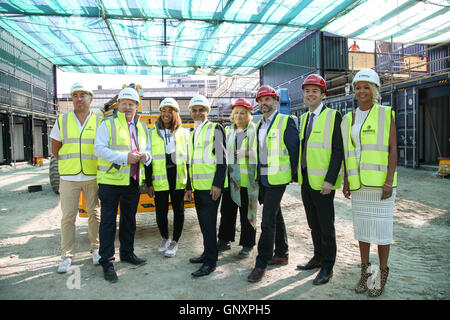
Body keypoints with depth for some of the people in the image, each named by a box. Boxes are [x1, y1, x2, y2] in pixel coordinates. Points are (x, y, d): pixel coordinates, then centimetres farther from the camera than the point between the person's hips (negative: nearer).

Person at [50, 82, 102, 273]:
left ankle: (96, 249, 23)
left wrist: (90, 163, 5)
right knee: (68, 217, 3)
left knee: (94, 214, 8)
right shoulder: (62, 121, 6)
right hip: (68, 178, 1)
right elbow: (55, 148, 14)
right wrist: (70, 163, 10)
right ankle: (66, 256, 14)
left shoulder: (99, 121, 3)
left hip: (92, 177, 0)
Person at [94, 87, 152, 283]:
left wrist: (146, 156, -7)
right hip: (110, 180, -5)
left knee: (129, 219, 16)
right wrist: (125, 158, -22)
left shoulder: (141, 127, 15)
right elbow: (99, 149, -13)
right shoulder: (108, 124, -3)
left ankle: (127, 253, 32)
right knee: (108, 221, 0)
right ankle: (107, 262, 8)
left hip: (133, 182, 6)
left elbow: (148, 149, 18)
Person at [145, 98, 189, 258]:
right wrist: (149, 182, -2)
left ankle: (175, 242, 24)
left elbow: (188, 156, 7)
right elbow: (148, 159, 4)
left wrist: (189, 181, 1)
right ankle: (165, 238, 30)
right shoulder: (152, 133, 5)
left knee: (178, 210, 7)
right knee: (161, 211, 4)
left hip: (178, 177, 0)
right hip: (160, 178, 0)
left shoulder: (184, 133, 7)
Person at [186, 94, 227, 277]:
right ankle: (207, 254, 27)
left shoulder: (215, 129, -3)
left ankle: (210, 262, 3)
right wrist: (189, 186, 19)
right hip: (197, 187, 7)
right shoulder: (192, 133, 19)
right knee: (204, 222, 14)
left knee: (209, 223, -5)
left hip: (211, 186, -7)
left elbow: (222, 159, -10)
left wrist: (218, 184, -17)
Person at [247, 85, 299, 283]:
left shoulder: (286, 122, -8)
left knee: (268, 221, -8)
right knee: (275, 217, 17)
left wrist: (295, 175, -6)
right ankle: (281, 254, 31)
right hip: (261, 179, 8)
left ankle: (261, 264, 2)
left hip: (277, 179, -8)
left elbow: (294, 150, -8)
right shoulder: (259, 125, 14)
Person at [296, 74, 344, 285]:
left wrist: (330, 180, -19)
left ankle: (327, 267, 17)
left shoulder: (333, 116, -8)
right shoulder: (303, 118, 14)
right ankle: (318, 257, 34)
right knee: (313, 224, 18)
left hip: (323, 182, -7)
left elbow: (338, 151, -13)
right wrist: (298, 174, 13)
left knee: (326, 225, 3)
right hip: (305, 180, 7)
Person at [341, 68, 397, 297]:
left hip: (380, 182, -4)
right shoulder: (348, 119, 11)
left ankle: (382, 274, 20)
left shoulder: (386, 114, -1)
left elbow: (393, 149, -6)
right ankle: (365, 270, 26)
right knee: (361, 226, 11)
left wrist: (389, 181, -13)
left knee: (381, 226, 2)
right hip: (358, 183, 4)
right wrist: (346, 181, 10)